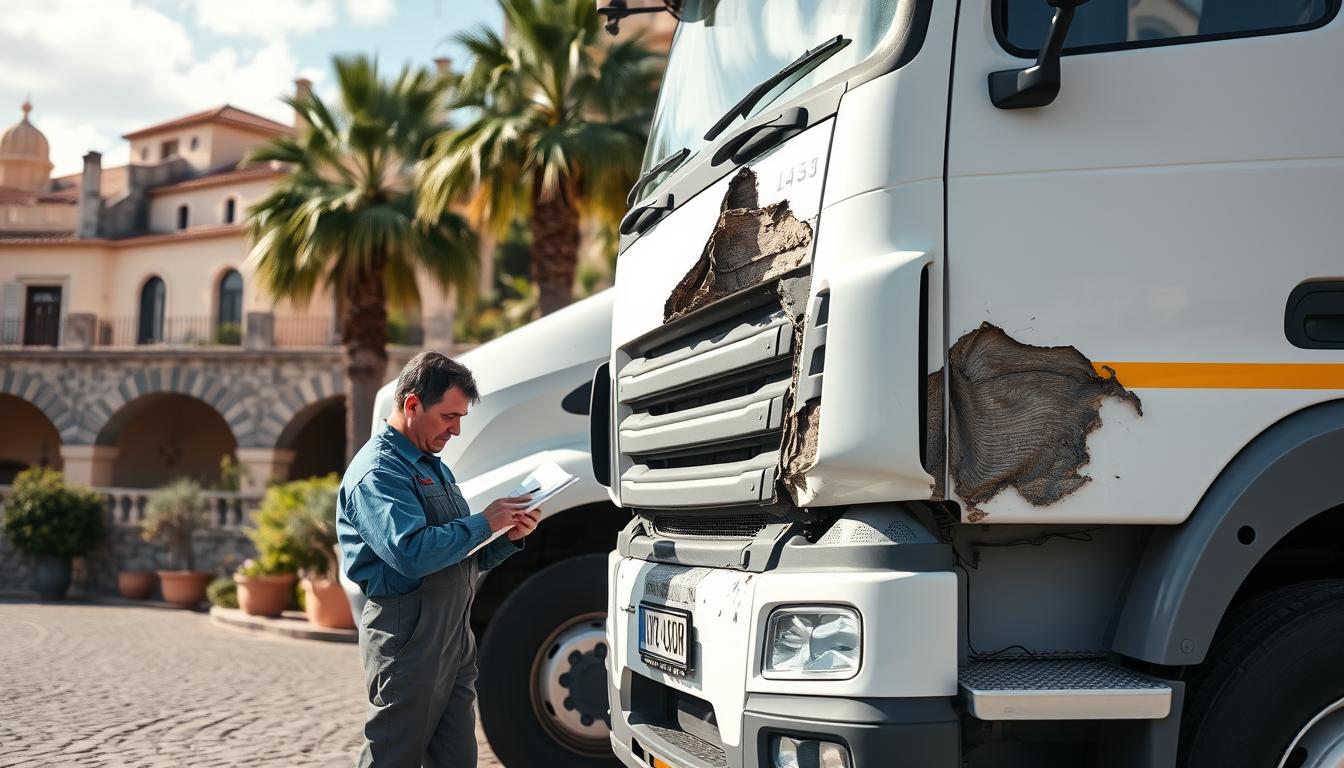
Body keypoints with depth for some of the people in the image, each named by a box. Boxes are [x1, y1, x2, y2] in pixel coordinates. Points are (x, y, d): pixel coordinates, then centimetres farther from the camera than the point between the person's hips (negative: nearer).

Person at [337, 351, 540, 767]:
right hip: (408, 634, -9)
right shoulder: (378, 472, -13)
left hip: (456, 634, 9)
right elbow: (413, 554, -27)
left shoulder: (434, 468, 19)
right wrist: (484, 523, -17)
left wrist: (508, 537, 3)